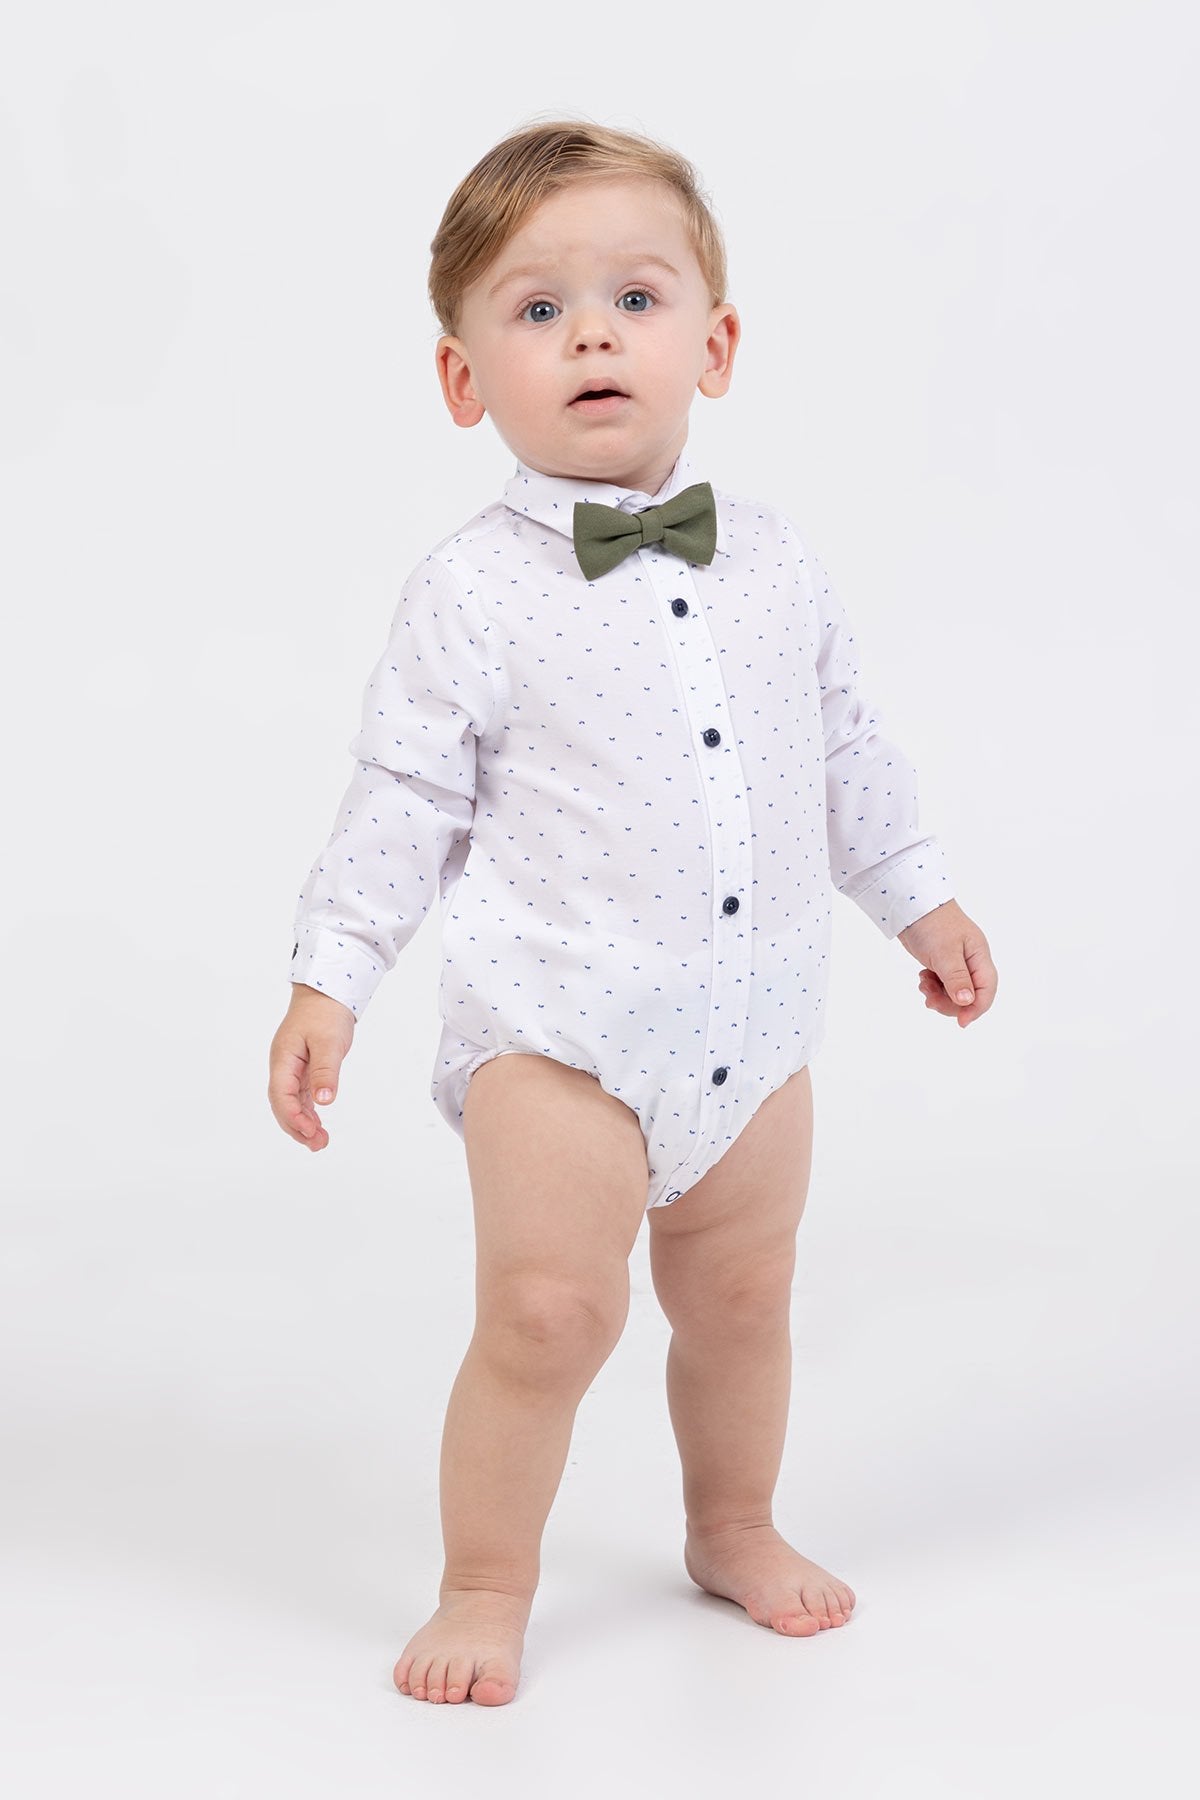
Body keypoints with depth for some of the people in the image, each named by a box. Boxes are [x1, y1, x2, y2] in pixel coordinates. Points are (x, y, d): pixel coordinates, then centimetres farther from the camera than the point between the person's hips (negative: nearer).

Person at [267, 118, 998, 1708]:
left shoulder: (775, 566, 5)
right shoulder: (472, 594, -8)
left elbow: (847, 751, 17)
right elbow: (406, 798, -6)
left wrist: (922, 899, 21)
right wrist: (328, 979, -10)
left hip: (752, 1023, 5)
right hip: (557, 1027, -4)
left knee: (743, 1293, 15)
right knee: (547, 1305, -11)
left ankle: (734, 1531, 39)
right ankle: (486, 1589, 10)